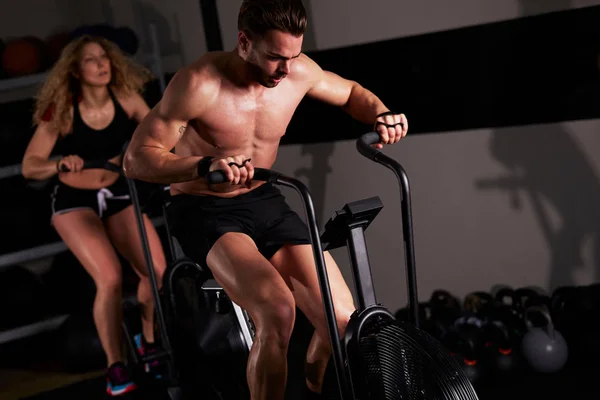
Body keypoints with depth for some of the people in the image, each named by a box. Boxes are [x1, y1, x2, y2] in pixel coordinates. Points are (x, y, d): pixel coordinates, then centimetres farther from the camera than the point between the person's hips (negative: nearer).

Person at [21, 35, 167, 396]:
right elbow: (30, 166, -19)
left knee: (158, 271, -9)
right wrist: (60, 165, -38)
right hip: (74, 202, -3)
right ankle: (115, 366, -4)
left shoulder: (126, 98, -11)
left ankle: (149, 341, 18)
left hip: (117, 195, 3)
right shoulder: (62, 110, -17)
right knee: (110, 279, -21)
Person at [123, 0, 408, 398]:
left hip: (265, 202, 5)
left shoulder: (298, 72, -8)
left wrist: (380, 114, -9)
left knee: (343, 320, -9)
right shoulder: (200, 83, -23)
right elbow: (136, 159, -20)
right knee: (277, 312, -32)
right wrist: (205, 166, -37)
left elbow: (351, 92, 13)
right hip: (204, 211, -5)